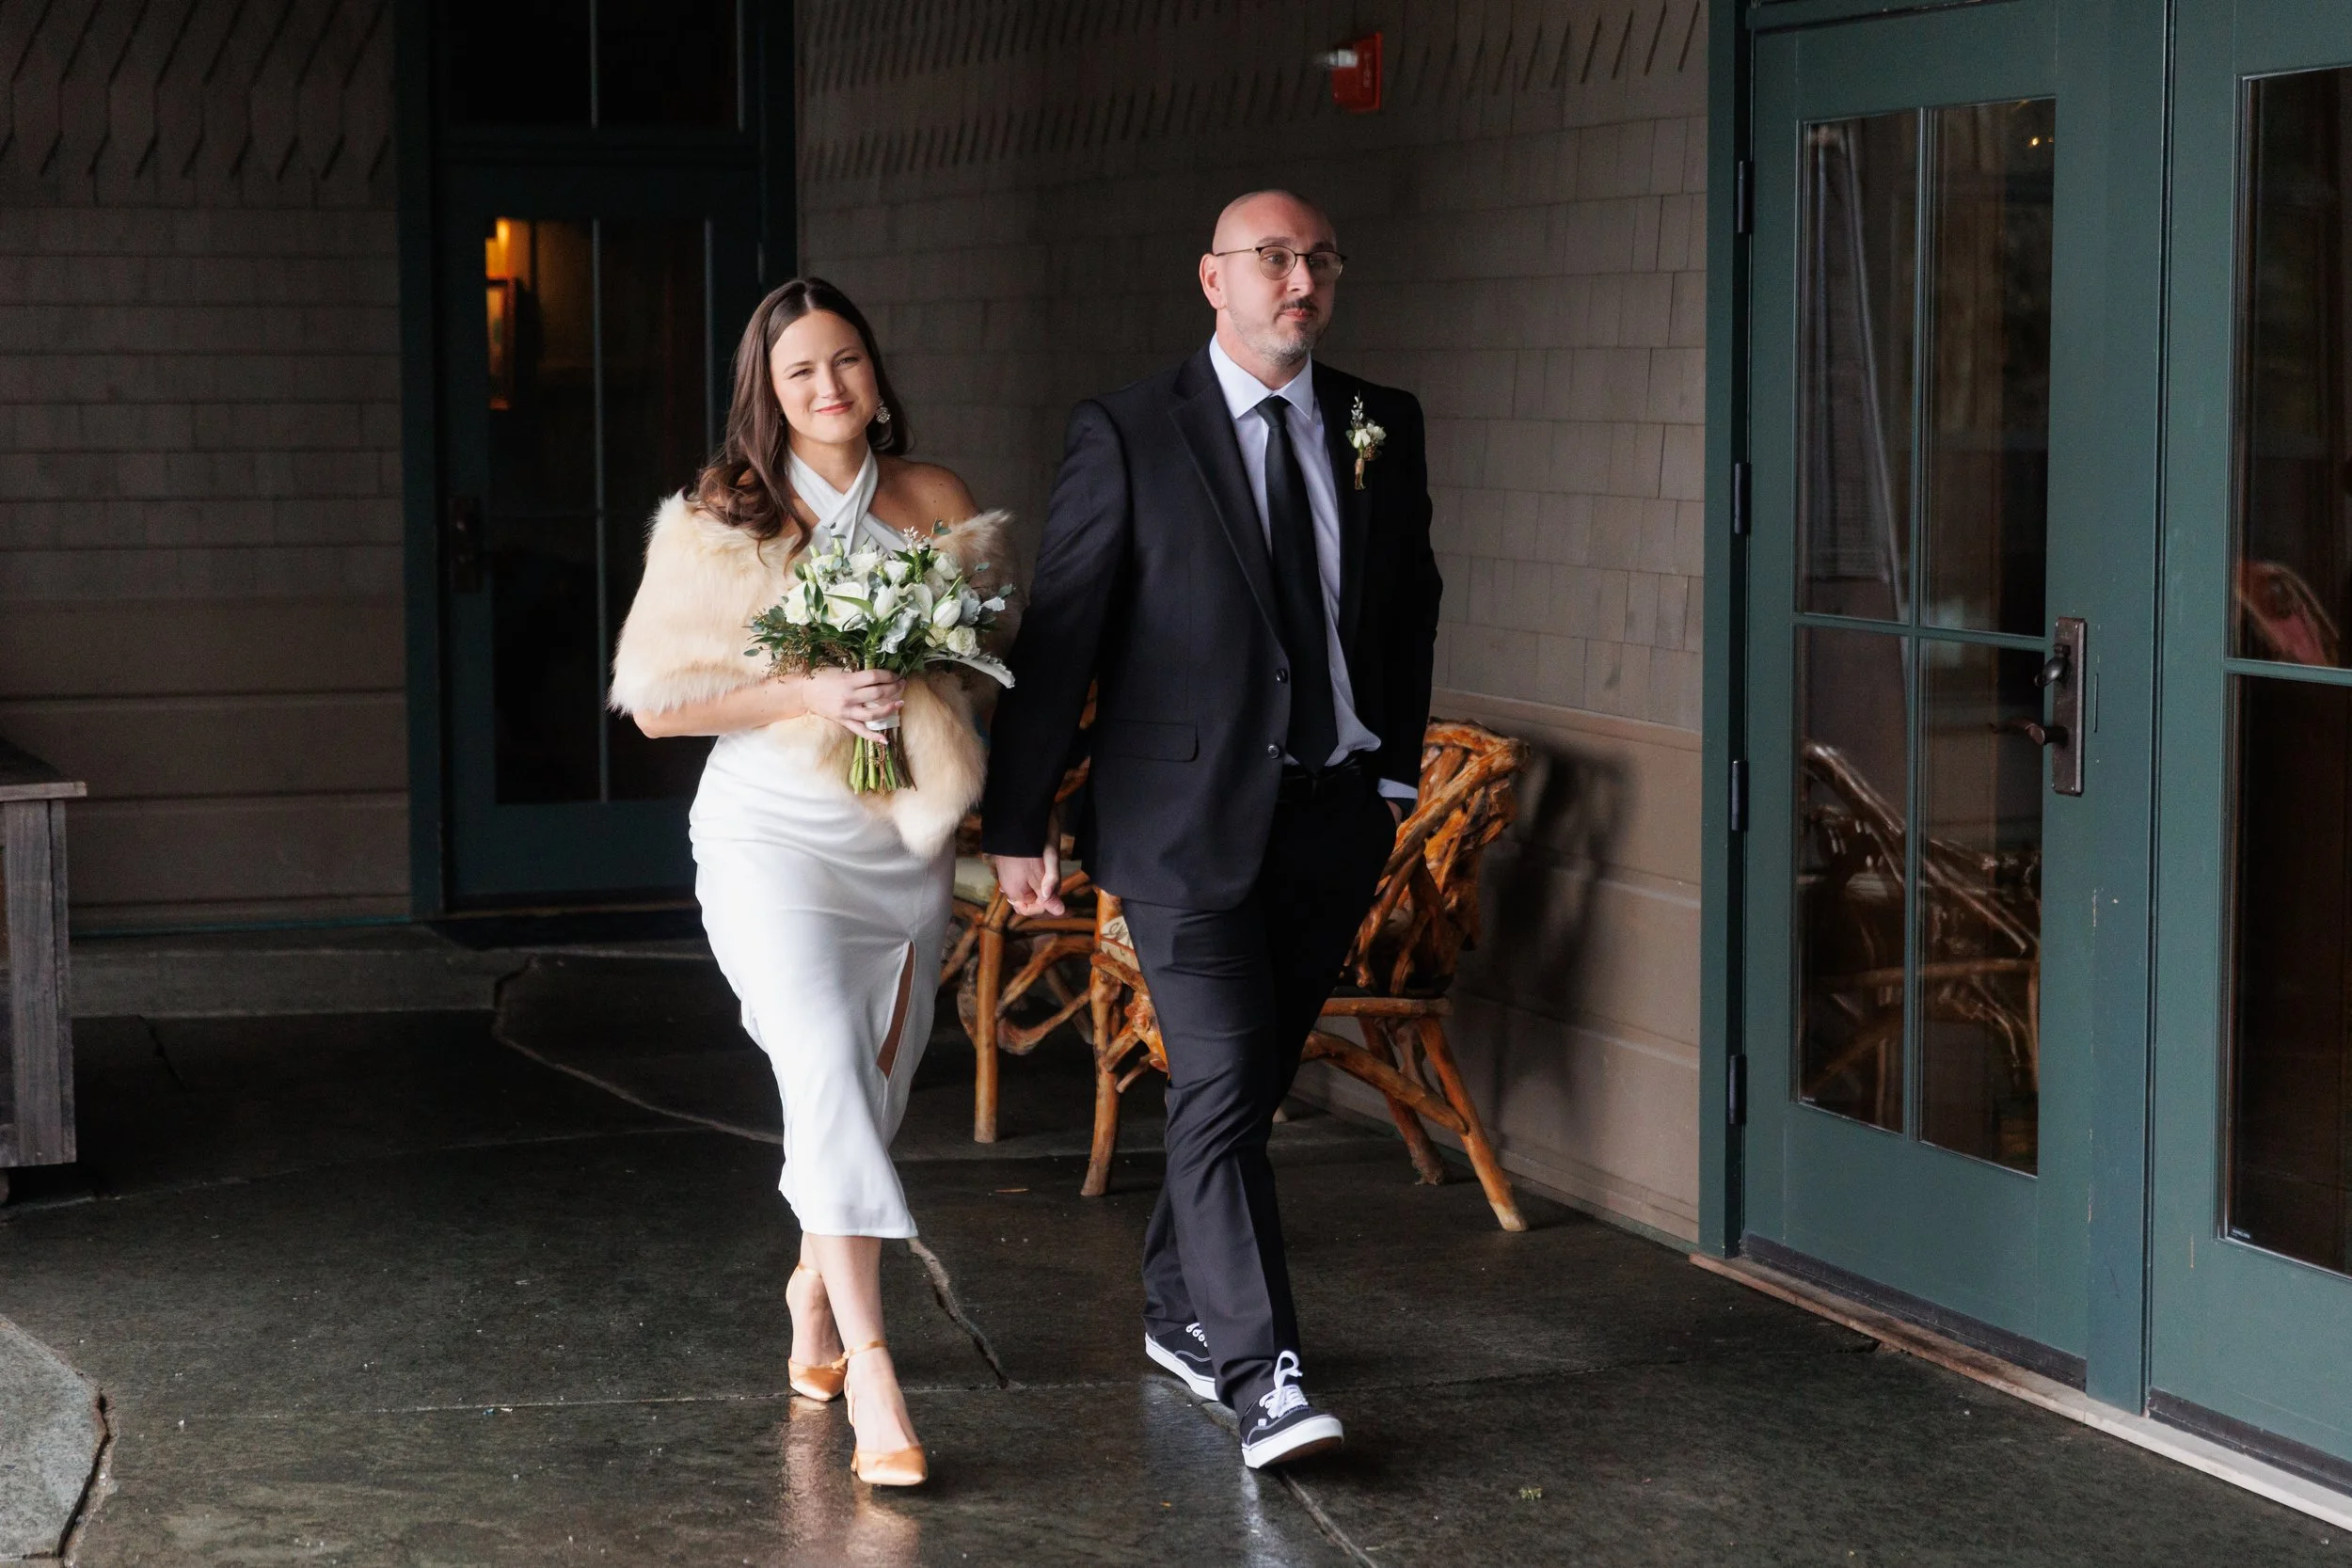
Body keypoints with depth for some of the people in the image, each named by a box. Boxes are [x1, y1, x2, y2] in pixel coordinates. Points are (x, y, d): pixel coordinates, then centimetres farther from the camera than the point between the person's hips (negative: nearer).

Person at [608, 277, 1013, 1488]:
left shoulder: (936, 503, 7)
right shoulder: (719, 524, -1)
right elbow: (656, 698, -3)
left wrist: (918, 685, -3)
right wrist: (810, 695, -15)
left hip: (905, 839, 4)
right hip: (774, 837, -4)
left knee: (875, 1087, 13)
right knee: (829, 1069, -18)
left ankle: (817, 1276, 41)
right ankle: (869, 1371, -19)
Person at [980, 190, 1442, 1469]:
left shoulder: (1381, 428, 8)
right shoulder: (1129, 436, -5)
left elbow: (1411, 601, 20)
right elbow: (1057, 632, -5)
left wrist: (1396, 768, 16)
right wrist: (1017, 824, -6)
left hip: (1335, 813, 5)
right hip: (1190, 818, -5)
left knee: (1252, 1077, 13)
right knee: (1220, 1084, -11)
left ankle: (1178, 1309, 31)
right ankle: (1257, 1377, -12)